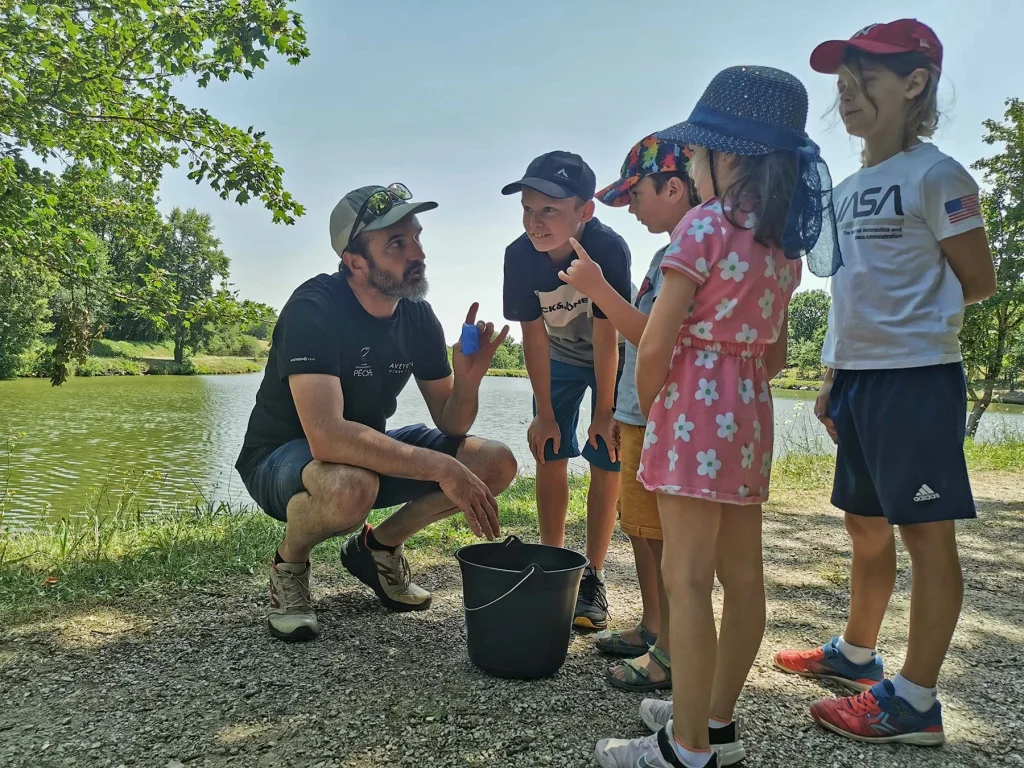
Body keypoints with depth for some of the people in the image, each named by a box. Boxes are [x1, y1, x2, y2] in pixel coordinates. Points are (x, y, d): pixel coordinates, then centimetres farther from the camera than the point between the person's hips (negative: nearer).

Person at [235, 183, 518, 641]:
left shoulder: (417, 317, -5)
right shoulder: (314, 309, -25)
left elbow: (449, 426, -3)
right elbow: (327, 436, -38)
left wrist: (467, 381, -25)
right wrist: (441, 468, -37)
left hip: (370, 453, 6)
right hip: (280, 461, -6)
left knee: (496, 464, -10)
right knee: (351, 486, -42)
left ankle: (379, 546, 10)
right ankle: (289, 565, -5)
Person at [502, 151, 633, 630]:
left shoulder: (609, 250, -34)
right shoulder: (520, 256, -25)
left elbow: (606, 335, -28)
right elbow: (534, 334, -16)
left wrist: (605, 412, -20)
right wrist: (544, 413, -12)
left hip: (612, 360, -3)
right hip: (558, 359, 3)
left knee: (605, 462, -6)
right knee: (549, 456, 0)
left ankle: (592, 577, 6)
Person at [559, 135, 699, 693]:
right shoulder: (672, 251, 15)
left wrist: (598, 288, -23)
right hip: (640, 415, 10)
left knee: (660, 533, -2)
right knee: (640, 526, 18)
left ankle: (672, 652, 12)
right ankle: (652, 629, 33)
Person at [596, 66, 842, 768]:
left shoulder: (705, 225, -12)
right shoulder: (785, 240, 13)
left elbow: (654, 346, -15)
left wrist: (649, 412, -1)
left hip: (695, 407, -9)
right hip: (752, 413, 9)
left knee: (687, 579, -3)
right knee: (742, 576, 13)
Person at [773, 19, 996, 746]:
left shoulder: (934, 176, -7)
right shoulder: (850, 189, 15)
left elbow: (978, 281, -5)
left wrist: (920, 304, 3)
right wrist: (833, 376, 13)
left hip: (916, 377, -8)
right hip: (857, 379, 8)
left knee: (926, 533, 0)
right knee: (866, 525, 17)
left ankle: (915, 700, 10)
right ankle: (856, 654, 33)